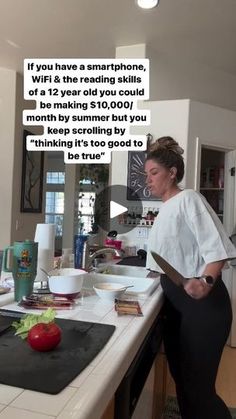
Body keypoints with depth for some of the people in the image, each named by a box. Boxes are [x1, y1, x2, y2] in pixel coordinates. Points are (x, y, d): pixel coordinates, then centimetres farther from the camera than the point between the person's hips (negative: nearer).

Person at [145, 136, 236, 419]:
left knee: (198, 386, -1)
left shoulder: (188, 199, -11)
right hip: (176, 303, 9)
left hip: (202, 302, -9)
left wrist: (206, 282, -36)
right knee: (181, 378, 17)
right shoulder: (164, 210, 15)